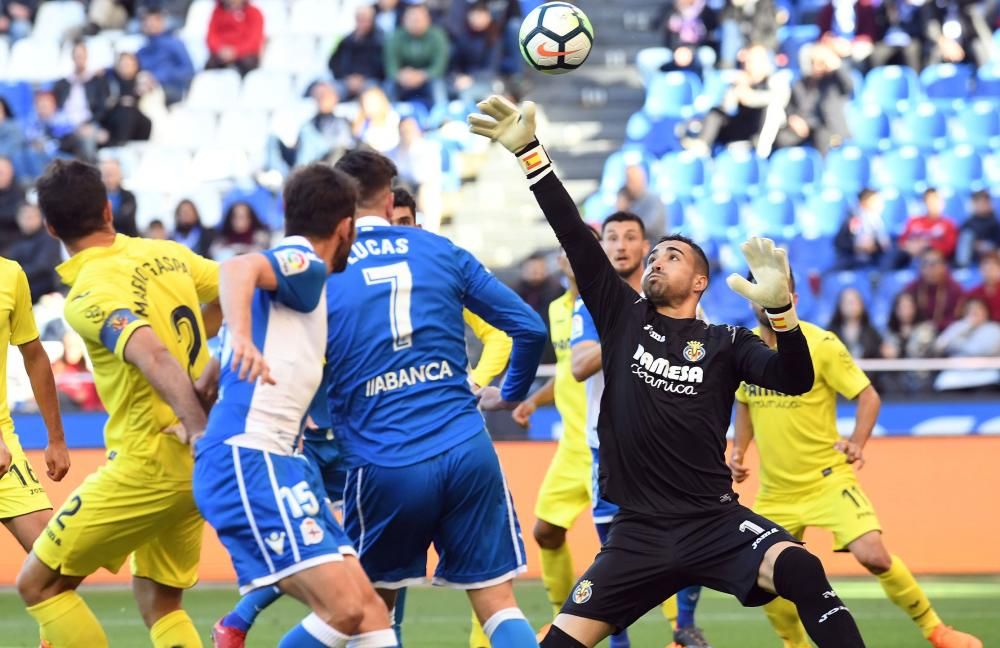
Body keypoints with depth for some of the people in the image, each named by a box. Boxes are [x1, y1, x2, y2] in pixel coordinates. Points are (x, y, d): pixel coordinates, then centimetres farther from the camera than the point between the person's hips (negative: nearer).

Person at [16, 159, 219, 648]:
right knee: (158, 601, 18)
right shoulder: (168, 254, 4)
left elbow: (154, 357, -31)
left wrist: (200, 428, -40)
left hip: (148, 462, -8)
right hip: (199, 462, 8)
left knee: (38, 584, 3)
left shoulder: (88, 295, -17)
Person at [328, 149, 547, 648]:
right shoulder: (440, 251, 9)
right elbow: (529, 327, 11)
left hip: (384, 468, -1)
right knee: (497, 603, 5)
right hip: (467, 452, 1)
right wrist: (510, 393, 28)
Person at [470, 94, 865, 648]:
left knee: (801, 571, -29)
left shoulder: (725, 343, 5)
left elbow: (796, 381, -11)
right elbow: (573, 235, 2)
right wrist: (528, 152, -5)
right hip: (638, 531, 2)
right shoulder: (623, 318, 9)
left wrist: (779, 309, -29)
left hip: (715, 521, -2)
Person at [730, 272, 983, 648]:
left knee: (873, 555, -21)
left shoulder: (820, 345, -13)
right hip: (774, 489, 5)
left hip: (826, 479, -5)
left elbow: (868, 395, -9)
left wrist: (858, 442, -25)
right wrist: (739, 449, 5)